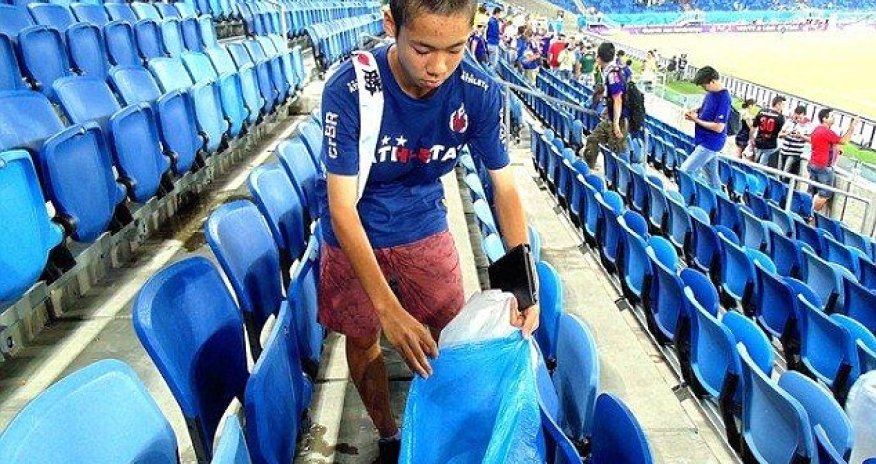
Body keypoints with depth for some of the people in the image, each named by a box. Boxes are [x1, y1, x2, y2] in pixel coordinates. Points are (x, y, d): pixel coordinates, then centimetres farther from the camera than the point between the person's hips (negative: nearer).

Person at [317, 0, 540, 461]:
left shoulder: (479, 92, -21)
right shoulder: (349, 89, -30)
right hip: (354, 231, -2)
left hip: (424, 225, 2)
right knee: (362, 338, 9)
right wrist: (388, 307, -38)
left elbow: (504, 185, -12)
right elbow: (342, 206, -29)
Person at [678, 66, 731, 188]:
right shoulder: (711, 92, 3)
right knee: (711, 175, 20)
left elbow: (718, 127, -25)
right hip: (706, 141, 9)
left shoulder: (723, 99, -23)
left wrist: (696, 120, -17)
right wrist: (695, 111, 3)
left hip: (710, 144, -9)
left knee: (685, 172, -12)